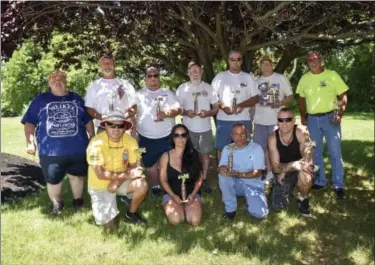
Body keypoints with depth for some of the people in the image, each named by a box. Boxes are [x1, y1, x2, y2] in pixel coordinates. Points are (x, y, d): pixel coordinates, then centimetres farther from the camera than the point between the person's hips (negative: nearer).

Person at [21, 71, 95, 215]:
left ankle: (78, 200, 36)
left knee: (77, 176, 14)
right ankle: (56, 204, 33)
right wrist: (30, 142, -8)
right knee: (53, 180, 10)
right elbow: (30, 122, 2)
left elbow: (87, 120, 14)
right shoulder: (40, 100, 5)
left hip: (77, 149, 1)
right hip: (50, 151, -1)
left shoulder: (76, 99, 11)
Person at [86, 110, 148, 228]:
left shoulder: (131, 141, -12)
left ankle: (131, 214, 3)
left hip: (121, 181, 4)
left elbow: (133, 167, -5)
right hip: (100, 185, -3)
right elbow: (100, 174, -26)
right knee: (109, 226, -8)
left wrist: (118, 180, -23)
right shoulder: (97, 143, -25)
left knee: (142, 185, -25)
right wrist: (126, 175, -27)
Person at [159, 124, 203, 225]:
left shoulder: (194, 155, 0)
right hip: (171, 194, -1)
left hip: (191, 193, 1)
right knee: (175, 220, -25)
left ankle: (186, 208, 12)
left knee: (195, 220, -22)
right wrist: (173, 195, -13)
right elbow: (163, 180, 0)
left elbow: (199, 178, 3)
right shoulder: (166, 156, -2)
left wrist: (193, 194, -11)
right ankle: (179, 208, 11)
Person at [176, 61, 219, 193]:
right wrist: (185, 112, -19)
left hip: (205, 128, 1)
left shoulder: (208, 87, 2)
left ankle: (204, 179, 21)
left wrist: (208, 113, -16)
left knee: (205, 154, 8)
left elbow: (216, 107, 4)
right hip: (189, 128, -1)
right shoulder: (182, 88, -1)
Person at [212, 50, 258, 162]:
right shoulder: (220, 76, 7)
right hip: (223, 120, 0)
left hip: (243, 120, 1)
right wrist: (222, 107, -14)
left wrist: (241, 105, -13)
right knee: (221, 148, 2)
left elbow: (255, 98, 5)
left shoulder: (248, 77, 9)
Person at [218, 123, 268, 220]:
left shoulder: (256, 148, -9)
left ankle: (250, 199, 12)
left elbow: (258, 172, -15)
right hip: (235, 184, 2)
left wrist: (238, 174, -29)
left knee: (259, 213, -24)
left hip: (253, 184, -2)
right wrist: (222, 169, -32)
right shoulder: (227, 148, 1)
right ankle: (230, 208, -11)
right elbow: (221, 167, -6)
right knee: (223, 176, -30)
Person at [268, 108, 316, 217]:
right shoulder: (272, 138, -16)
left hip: (301, 170, -2)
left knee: (304, 174, -40)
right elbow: (276, 167, -18)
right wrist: (295, 165, -36)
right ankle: (290, 188, 24)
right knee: (277, 206, -11)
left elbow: (307, 159, -29)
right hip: (283, 174, 3)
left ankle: (303, 199, -6)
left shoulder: (301, 132, -23)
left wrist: (285, 169, -29)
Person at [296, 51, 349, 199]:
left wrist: (340, 114, -14)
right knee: (315, 153, 11)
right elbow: (302, 99, 14)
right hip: (312, 119, 4)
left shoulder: (332, 75, -3)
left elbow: (343, 96, -3)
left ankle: (339, 185, 8)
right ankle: (320, 181, 25)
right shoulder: (304, 78, 7)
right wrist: (303, 117, 5)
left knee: (335, 153, -1)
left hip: (330, 117, -3)